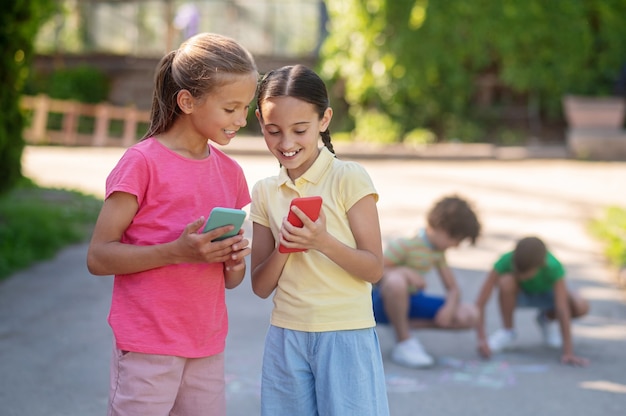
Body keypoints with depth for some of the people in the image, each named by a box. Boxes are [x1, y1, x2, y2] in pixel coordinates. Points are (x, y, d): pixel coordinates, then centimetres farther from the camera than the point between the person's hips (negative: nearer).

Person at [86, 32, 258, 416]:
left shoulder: (231, 173, 10)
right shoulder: (142, 162, -8)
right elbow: (98, 257, -11)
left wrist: (235, 264, -7)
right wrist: (177, 251, -22)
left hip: (208, 350, 6)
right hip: (148, 348, -5)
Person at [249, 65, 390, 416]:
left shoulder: (350, 178, -7)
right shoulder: (265, 192, 6)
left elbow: (375, 269, -9)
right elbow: (261, 287, 5)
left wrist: (323, 242, -24)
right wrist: (283, 248, -14)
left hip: (346, 334, -4)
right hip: (286, 335, 4)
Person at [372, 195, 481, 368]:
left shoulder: (438, 252, 5)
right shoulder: (405, 245, -19)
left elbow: (453, 288, 7)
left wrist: (450, 307, -15)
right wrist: (404, 271, -33)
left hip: (412, 300, 8)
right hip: (385, 300, -7)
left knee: (469, 316, -5)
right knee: (396, 282, -45)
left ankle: (405, 326, -2)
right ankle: (403, 343, -24)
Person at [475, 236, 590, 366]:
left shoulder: (554, 267, -36)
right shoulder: (506, 261, -35)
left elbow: (562, 309, -38)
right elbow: (480, 302, -36)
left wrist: (568, 353, -41)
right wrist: (481, 338, -45)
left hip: (546, 294, 0)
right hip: (519, 294, 0)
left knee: (582, 307, -29)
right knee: (506, 282, -36)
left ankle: (547, 319, 4)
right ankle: (507, 331, -11)